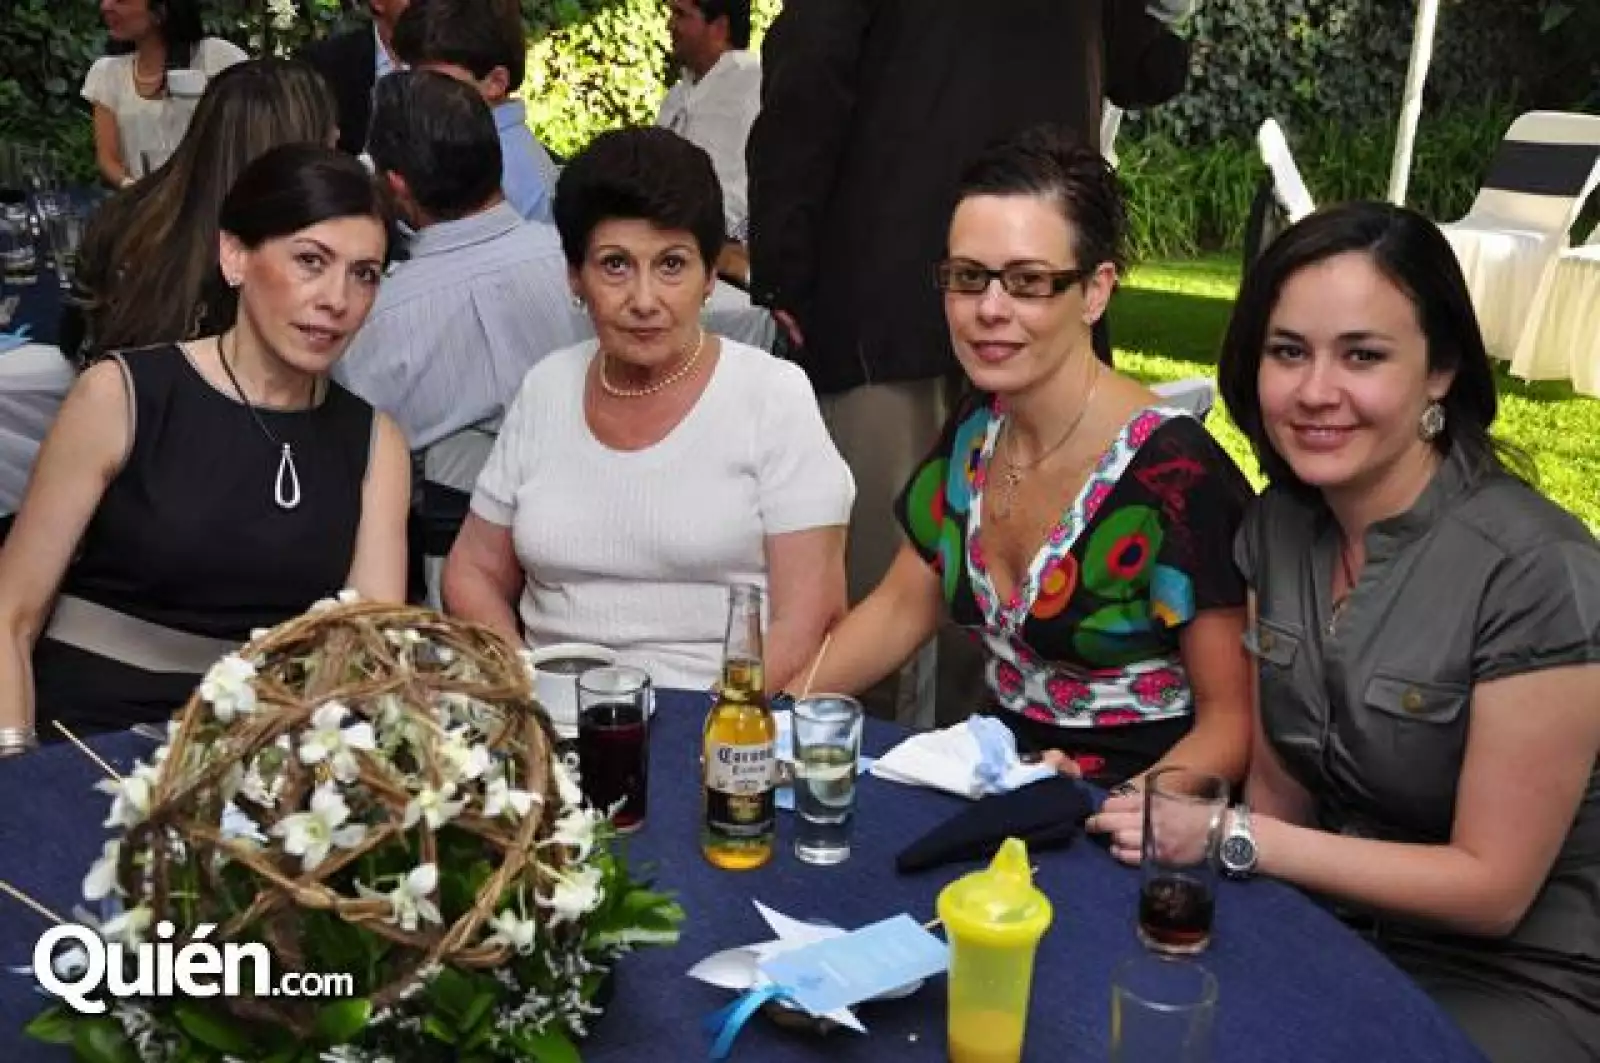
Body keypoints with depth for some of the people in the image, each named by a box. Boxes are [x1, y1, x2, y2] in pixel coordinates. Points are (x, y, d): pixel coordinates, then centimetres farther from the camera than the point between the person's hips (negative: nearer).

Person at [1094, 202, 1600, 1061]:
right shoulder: (1277, 524, -4)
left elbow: (1492, 887, -18)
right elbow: (1280, 792, 2)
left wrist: (1238, 839, -20)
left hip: (1514, 981, -5)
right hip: (1330, 925, 5)